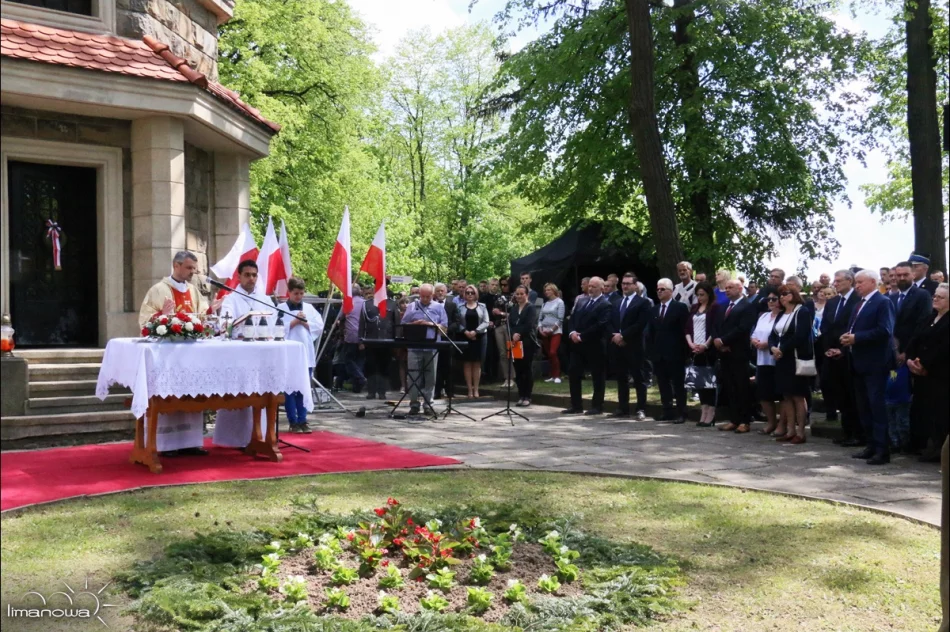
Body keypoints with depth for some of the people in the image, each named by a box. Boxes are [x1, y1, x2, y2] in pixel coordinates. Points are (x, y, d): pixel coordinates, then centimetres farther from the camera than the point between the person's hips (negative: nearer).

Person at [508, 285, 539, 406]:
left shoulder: (531, 308, -3)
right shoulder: (513, 308, 14)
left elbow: (529, 325, -14)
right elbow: (510, 324, 4)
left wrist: (519, 334, -19)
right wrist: (513, 335, -13)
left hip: (527, 343, -5)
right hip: (515, 343, 5)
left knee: (526, 369, -1)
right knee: (518, 370, 6)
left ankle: (527, 397, 5)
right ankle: (521, 396, 14)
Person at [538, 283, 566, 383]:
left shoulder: (559, 302, -3)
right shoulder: (545, 303, 13)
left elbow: (560, 319, -10)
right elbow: (540, 318, 12)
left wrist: (551, 330, -15)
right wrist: (540, 329, -4)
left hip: (555, 331, -6)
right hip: (544, 332, 6)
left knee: (553, 353, -16)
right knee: (548, 354, 5)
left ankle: (557, 376, -9)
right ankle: (552, 375, 12)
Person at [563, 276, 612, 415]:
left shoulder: (605, 305, -9)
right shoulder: (582, 301, 15)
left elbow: (600, 325, -19)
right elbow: (572, 318, 14)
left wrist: (582, 336, -18)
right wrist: (572, 332, -6)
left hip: (594, 346, -7)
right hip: (578, 344, 7)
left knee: (597, 376, 4)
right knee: (574, 374, 7)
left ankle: (597, 406, 12)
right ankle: (576, 405, 15)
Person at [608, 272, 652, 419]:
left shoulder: (643, 303, -2)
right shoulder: (616, 304, 19)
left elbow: (640, 325, -13)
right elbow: (610, 323, 12)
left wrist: (623, 336, -15)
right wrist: (615, 335, -8)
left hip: (633, 346, -6)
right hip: (617, 346, 6)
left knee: (638, 379, -2)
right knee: (621, 379, 10)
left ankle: (641, 410, 1)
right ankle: (623, 409, 16)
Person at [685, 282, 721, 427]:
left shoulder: (715, 307, -2)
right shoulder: (694, 308, 15)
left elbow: (716, 329, -9)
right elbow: (688, 328, 12)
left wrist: (706, 345, -15)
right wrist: (691, 344, -3)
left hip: (709, 349, -6)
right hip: (695, 349, 6)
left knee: (710, 380, -5)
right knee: (699, 381, 6)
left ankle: (711, 413, -2)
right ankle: (703, 412, 10)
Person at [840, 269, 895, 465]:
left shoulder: (883, 302, -9)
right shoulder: (860, 304, 19)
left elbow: (884, 331, -20)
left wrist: (856, 337, -20)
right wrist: (848, 337, -3)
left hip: (875, 363, -9)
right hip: (859, 363, 9)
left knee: (877, 405, -8)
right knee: (863, 407, 12)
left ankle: (882, 450, -5)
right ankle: (872, 445, 19)